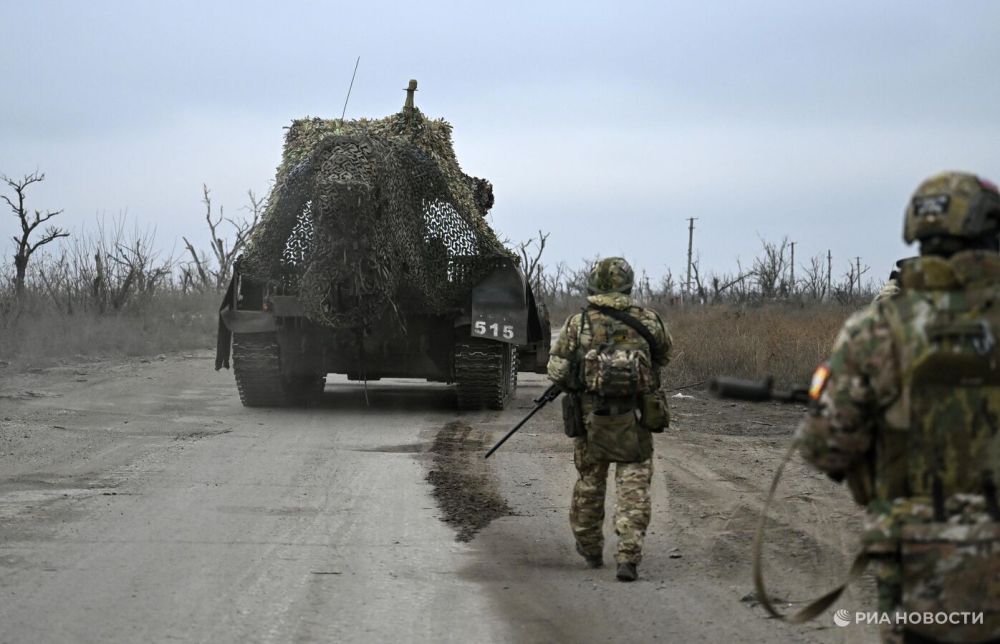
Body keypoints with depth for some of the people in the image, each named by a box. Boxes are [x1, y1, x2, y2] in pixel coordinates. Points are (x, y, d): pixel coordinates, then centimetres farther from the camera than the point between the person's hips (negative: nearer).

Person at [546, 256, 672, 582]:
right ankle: (628, 556, -10)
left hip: (589, 419, 1)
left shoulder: (578, 324, -5)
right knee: (633, 486, 2)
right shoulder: (647, 321, -3)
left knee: (589, 482, 18)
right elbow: (663, 356, 14)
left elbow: (557, 371, -3)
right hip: (634, 420, -1)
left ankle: (590, 548, 34)